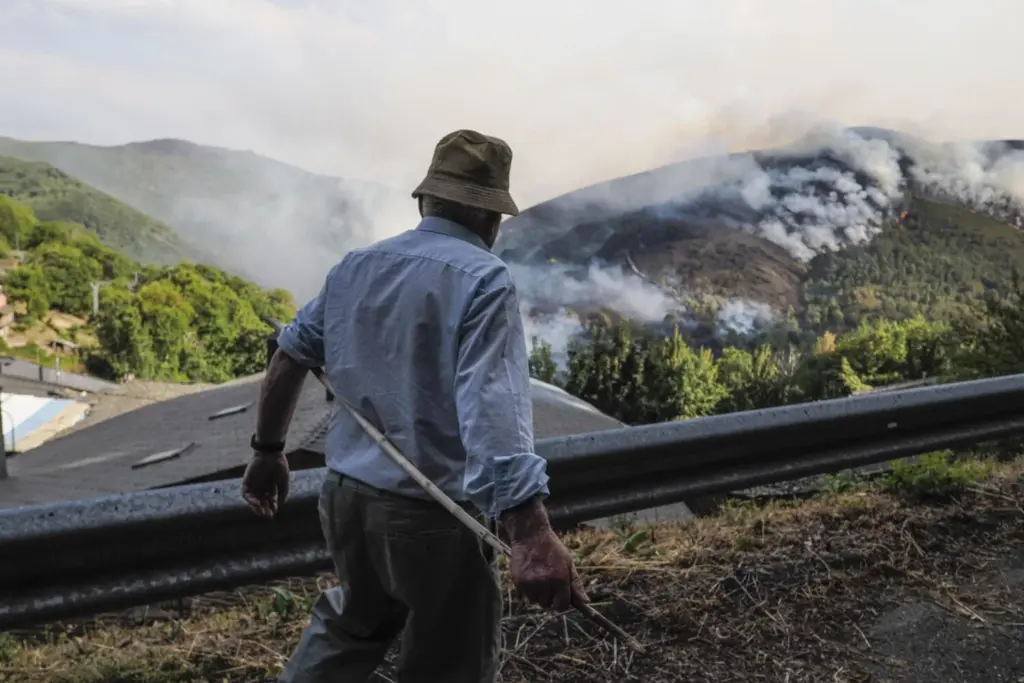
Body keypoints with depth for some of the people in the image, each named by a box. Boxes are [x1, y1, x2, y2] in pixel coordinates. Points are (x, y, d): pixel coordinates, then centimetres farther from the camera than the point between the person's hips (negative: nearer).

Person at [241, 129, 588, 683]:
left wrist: (268, 451, 24)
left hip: (345, 496, 6)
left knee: (351, 625, 32)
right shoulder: (482, 280, -15)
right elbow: (489, 405, -29)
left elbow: (289, 355, 12)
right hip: (433, 514, -6)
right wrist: (530, 532, -37)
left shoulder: (355, 266, 6)